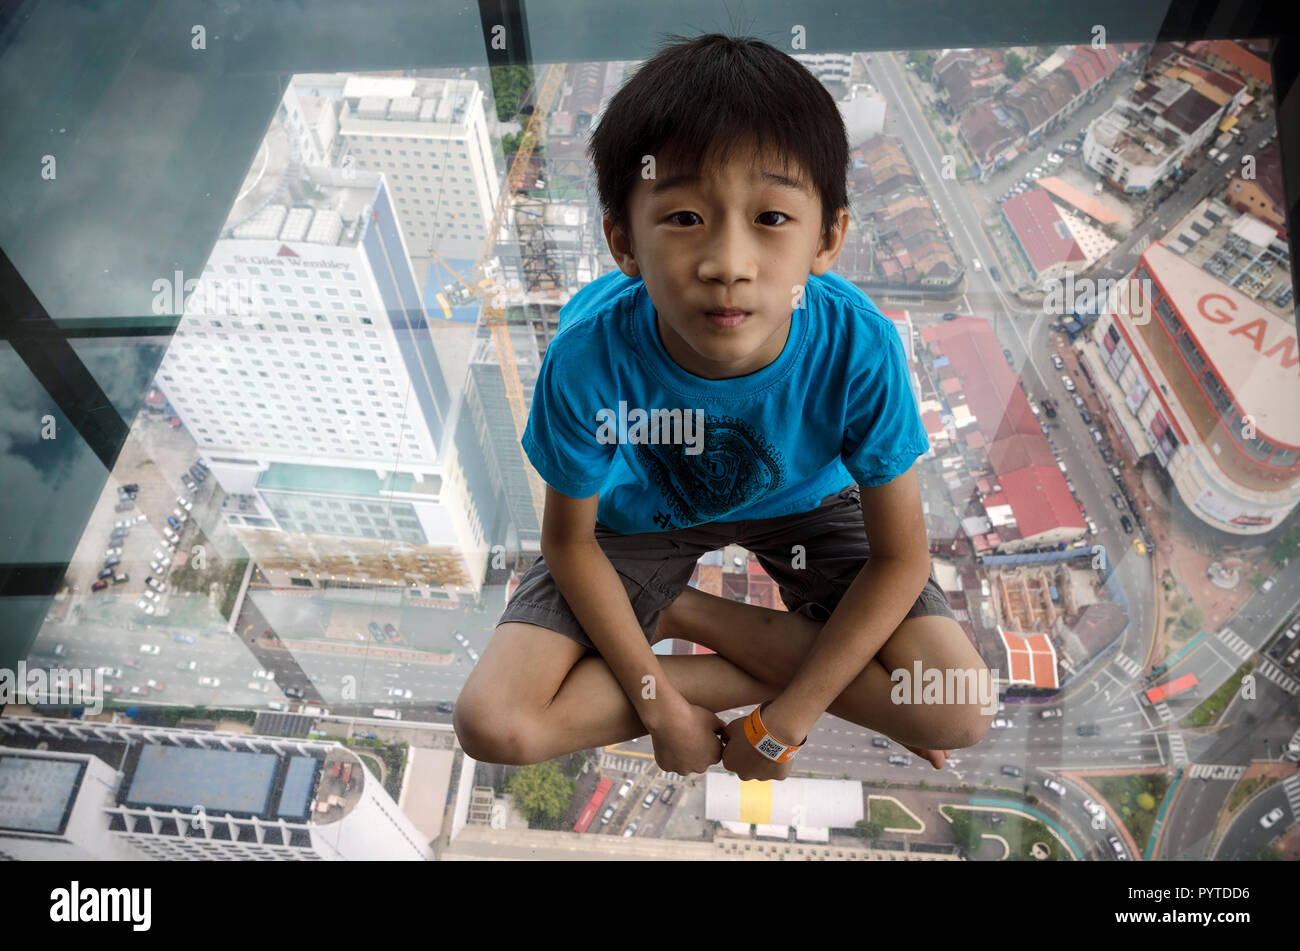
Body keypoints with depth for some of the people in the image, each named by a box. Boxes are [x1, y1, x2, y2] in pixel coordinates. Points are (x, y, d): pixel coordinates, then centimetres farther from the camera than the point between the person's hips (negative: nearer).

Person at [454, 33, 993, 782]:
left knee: (961, 715, -15)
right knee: (492, 726, -16)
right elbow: (571, 542, -15)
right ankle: (776, 652, -6)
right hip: (643, 517, 0)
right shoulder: (590, 354, -32)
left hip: (800, 503, 1)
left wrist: (783, 722, -18)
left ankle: (682, 614, -3)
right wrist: (661, 705, -15)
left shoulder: (858, 347, -32)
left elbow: (901, 557, -19)